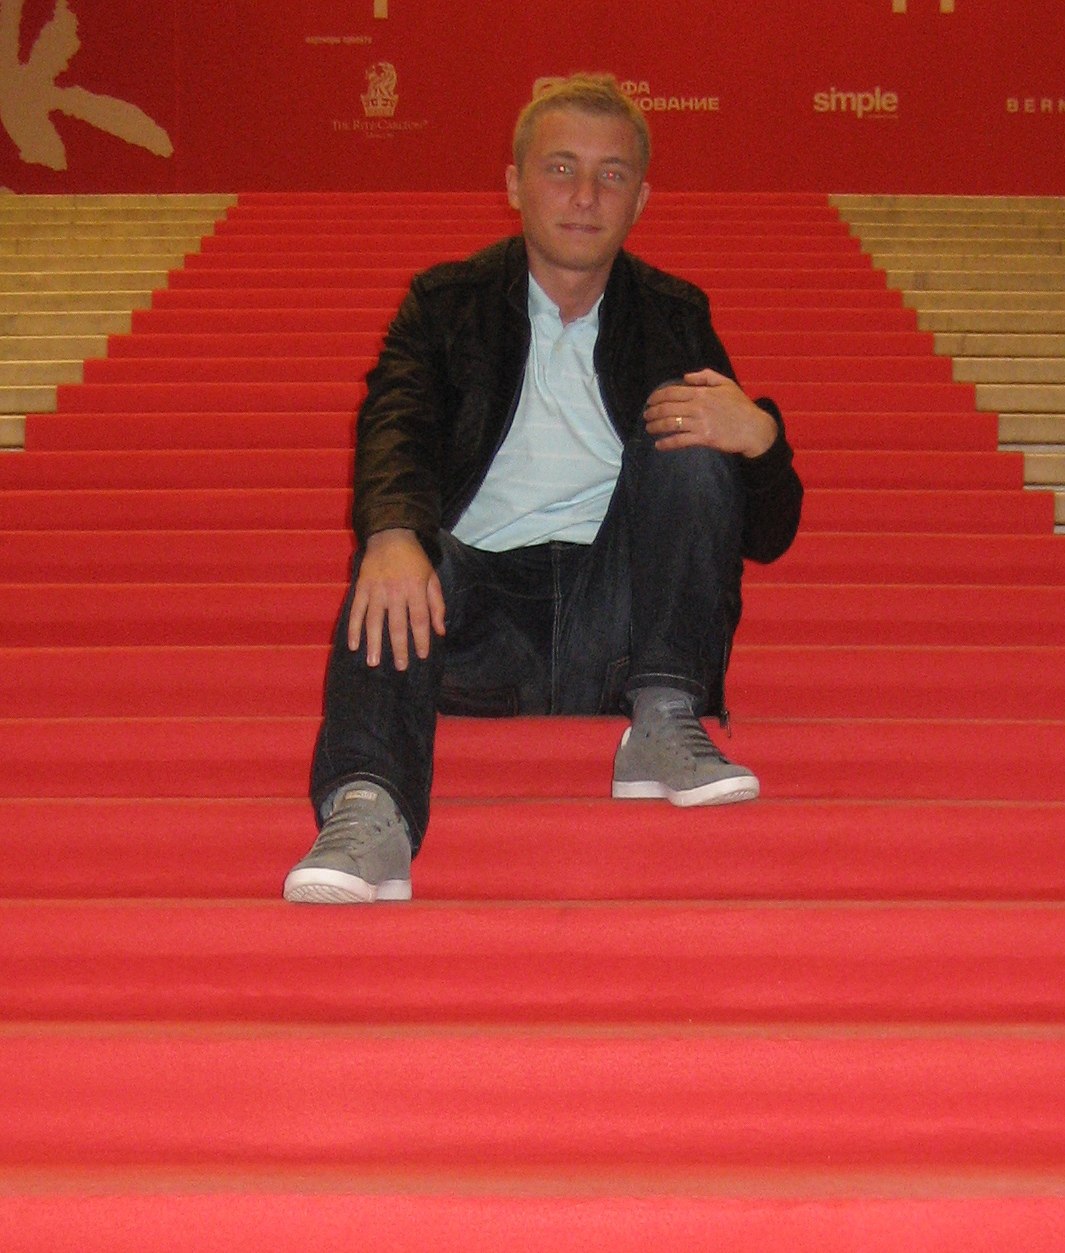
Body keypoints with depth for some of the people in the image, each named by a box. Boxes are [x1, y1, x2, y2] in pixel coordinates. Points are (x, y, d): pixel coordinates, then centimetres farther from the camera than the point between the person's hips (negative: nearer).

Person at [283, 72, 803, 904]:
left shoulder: (673, 318, 14)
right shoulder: (448, 304, 11)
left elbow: (768, 536, 9)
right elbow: (395, 426, -11)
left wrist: (758, 438, -16)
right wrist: (392, 533, -35)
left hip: (621, 613, 1)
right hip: (479, 603, -1)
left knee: (691, 438, -16)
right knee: (392, 570, -30)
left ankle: (665, 724, -22)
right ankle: (368, 813, -51)